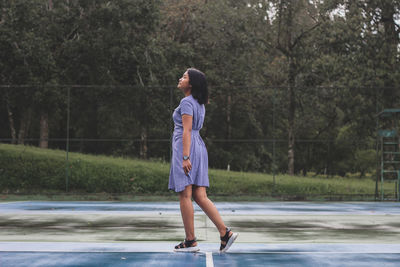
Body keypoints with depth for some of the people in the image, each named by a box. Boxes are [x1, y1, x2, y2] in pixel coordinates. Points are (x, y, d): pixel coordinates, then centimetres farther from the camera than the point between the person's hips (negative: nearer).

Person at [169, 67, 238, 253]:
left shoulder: (186, 102, -9)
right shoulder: (199, 104, 19)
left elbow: (187, 131, -16)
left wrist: (185, 157, -21)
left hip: (185, 147, -9)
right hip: (198, 146, 9)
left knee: (185, 196, -5)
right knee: (200, 196, 5)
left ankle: (190, 241, -2)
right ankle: (225, 233, -4)